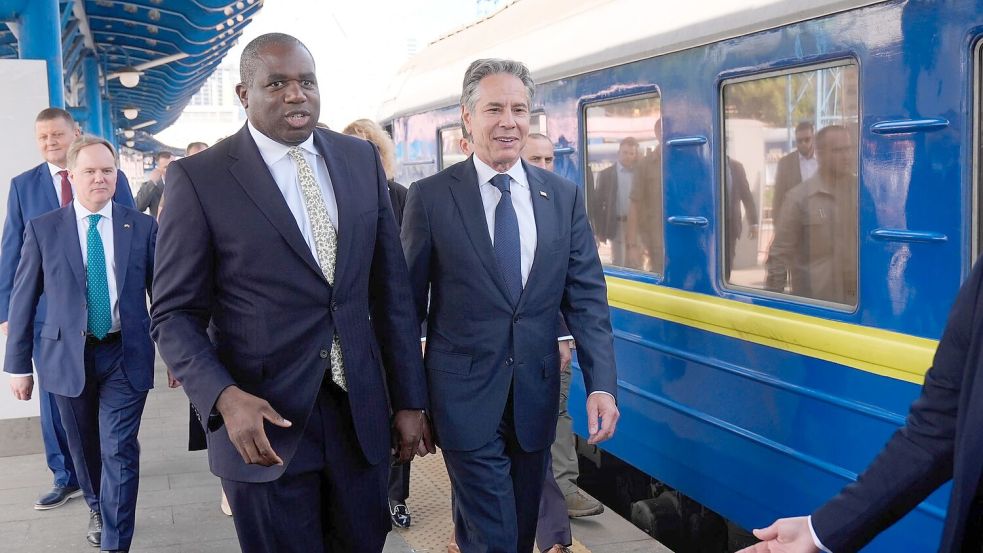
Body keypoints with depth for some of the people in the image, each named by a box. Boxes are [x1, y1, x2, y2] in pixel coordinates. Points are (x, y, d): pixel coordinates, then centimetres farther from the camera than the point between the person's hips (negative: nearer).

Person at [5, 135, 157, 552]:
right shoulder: (43, 230, -2)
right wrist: (19, 365, 1)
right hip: (67, 357, 1)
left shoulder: (143, 227, -1)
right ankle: (97, 509, 44)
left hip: (126, 355, -1)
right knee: (85, 449, 18)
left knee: (120, 452, -4)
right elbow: (23, 300, 1)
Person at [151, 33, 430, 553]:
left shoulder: (361, 159, 5)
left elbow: (390, 289, 7)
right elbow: (175, 314, -6)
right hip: (264, 420, -4)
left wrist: (410, 399, 7)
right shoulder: (199, 177, -7)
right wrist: (225, 398, -22)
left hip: (361, 412, 4)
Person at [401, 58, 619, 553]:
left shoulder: (564, 197, 3)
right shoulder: (430, 197, -6)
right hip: (465, 399, -4)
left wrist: (601, 384, -9)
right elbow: (409, 303, -2)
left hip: (535, 397, 4)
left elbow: (586, 297, 2)